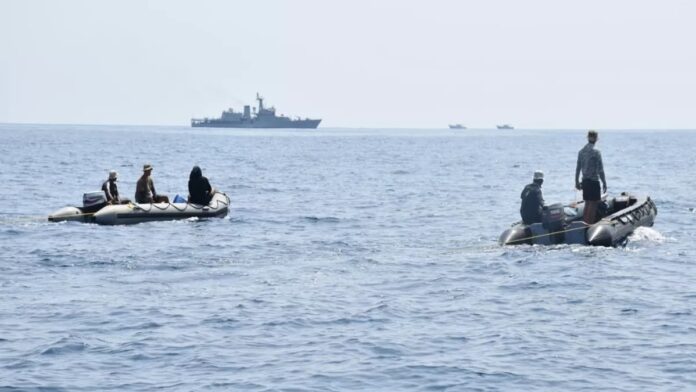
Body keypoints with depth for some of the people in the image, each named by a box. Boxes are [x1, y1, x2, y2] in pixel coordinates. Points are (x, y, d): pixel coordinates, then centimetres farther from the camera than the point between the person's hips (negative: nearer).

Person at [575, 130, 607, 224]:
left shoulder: (581, 151, 6)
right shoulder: (596, 152, -13)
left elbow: (578, 168, 11)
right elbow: (600, 170, -14)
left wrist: (577, 182, 19)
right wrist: (604, 183, -8)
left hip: (585, 181, 6)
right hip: (594, 181, -6)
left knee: (587, 203, 15)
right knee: (593, 204, -1)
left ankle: (585, 223, 19)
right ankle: (590, 225, -2)